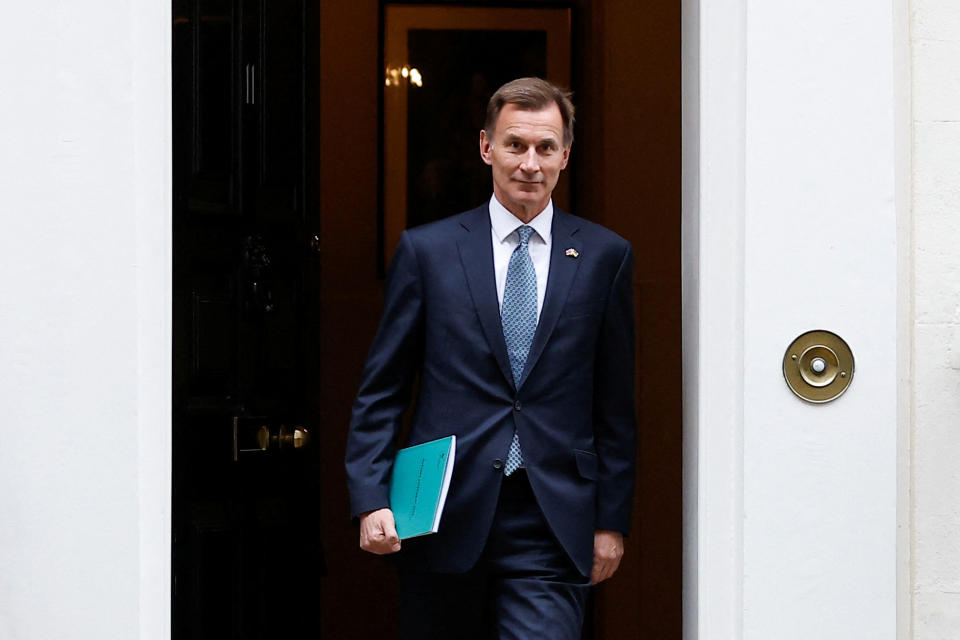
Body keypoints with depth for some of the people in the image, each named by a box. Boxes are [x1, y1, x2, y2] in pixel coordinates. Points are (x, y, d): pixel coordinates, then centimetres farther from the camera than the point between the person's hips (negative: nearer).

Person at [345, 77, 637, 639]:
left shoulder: (606, 256, 6)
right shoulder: (426, 251, 5)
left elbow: (617, 404, 9)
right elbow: (381, 392, 5)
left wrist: (612, 520, 5)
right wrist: (372, 501, -5)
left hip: (552, 529, 0)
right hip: (442, 522, 1)